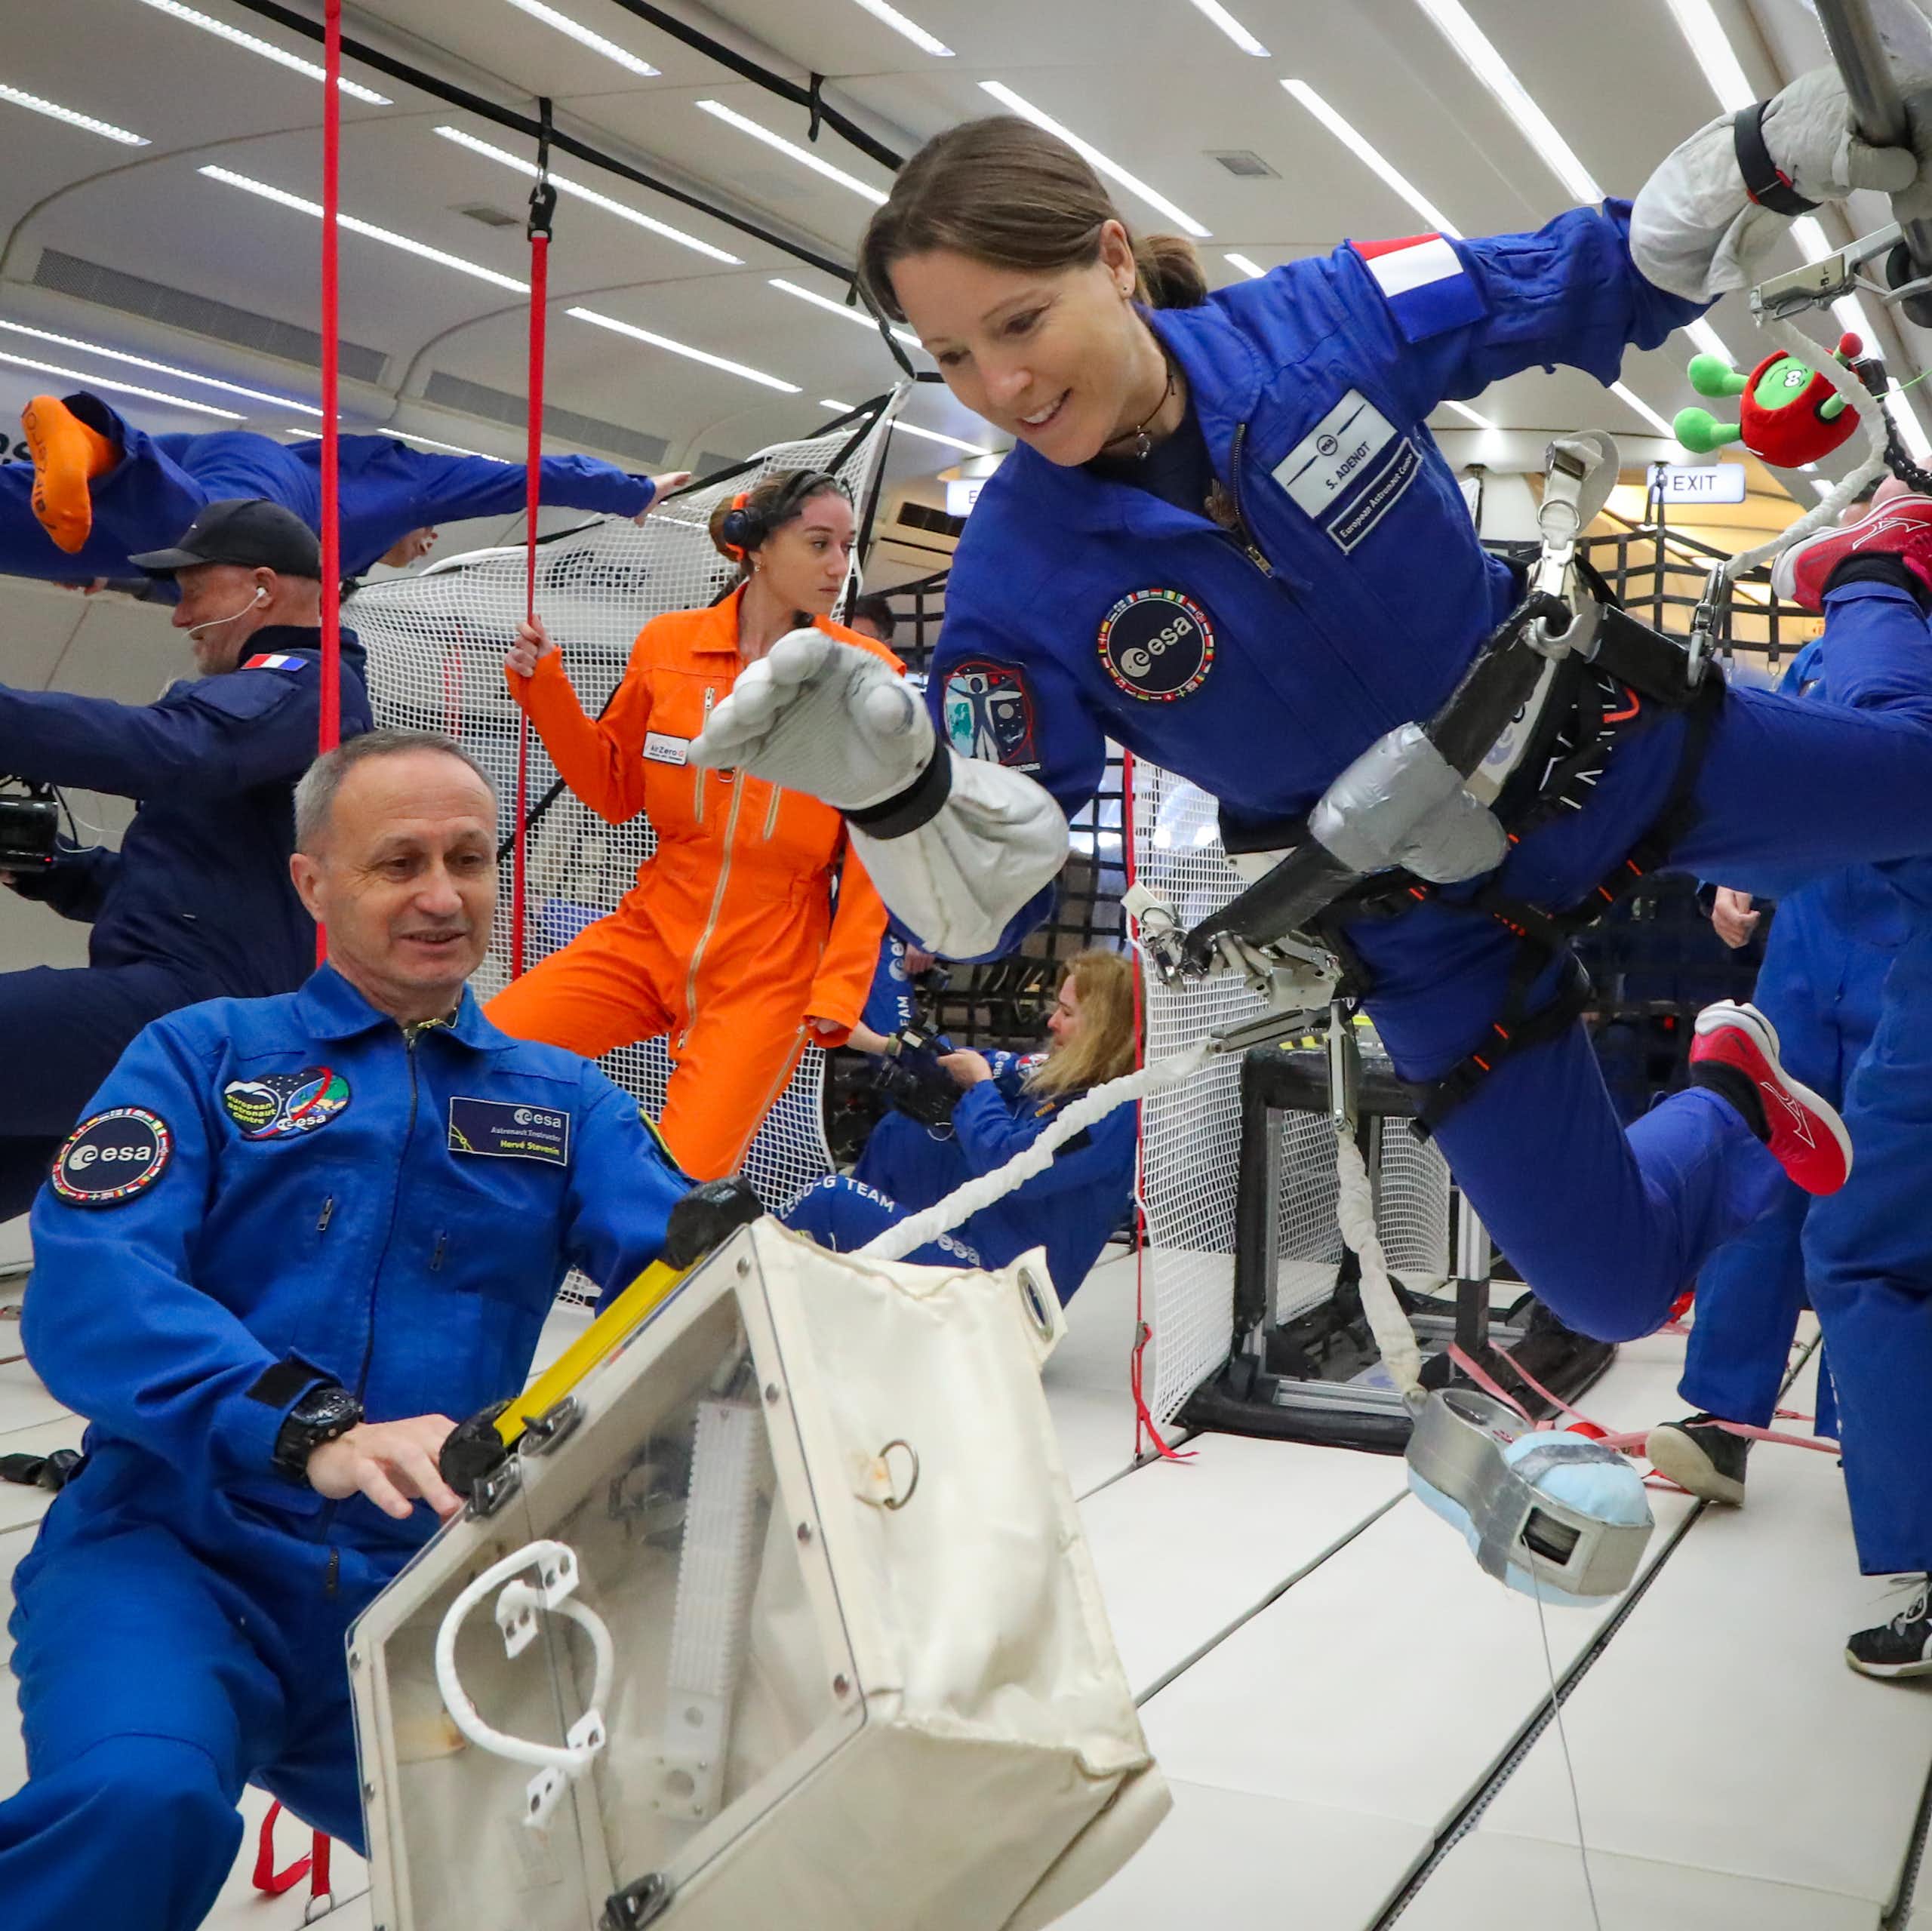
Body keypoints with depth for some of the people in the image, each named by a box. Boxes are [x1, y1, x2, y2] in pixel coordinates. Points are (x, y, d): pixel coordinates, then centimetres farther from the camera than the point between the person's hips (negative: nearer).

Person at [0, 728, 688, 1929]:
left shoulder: (563, 1101, 15)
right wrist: (308, 1429, -26)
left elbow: (682, 1263, -3)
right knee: (144, 1799, -33)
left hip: (420, 1587, 3)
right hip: (178, 1553, -3)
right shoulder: (203, 1056, 8)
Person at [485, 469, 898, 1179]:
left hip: (771, 968, -3)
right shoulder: (667, 645, 1)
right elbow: (614, 790, 12)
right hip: (649, 935, 3)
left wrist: (840, 990, -9)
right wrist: (542, 687, 0)